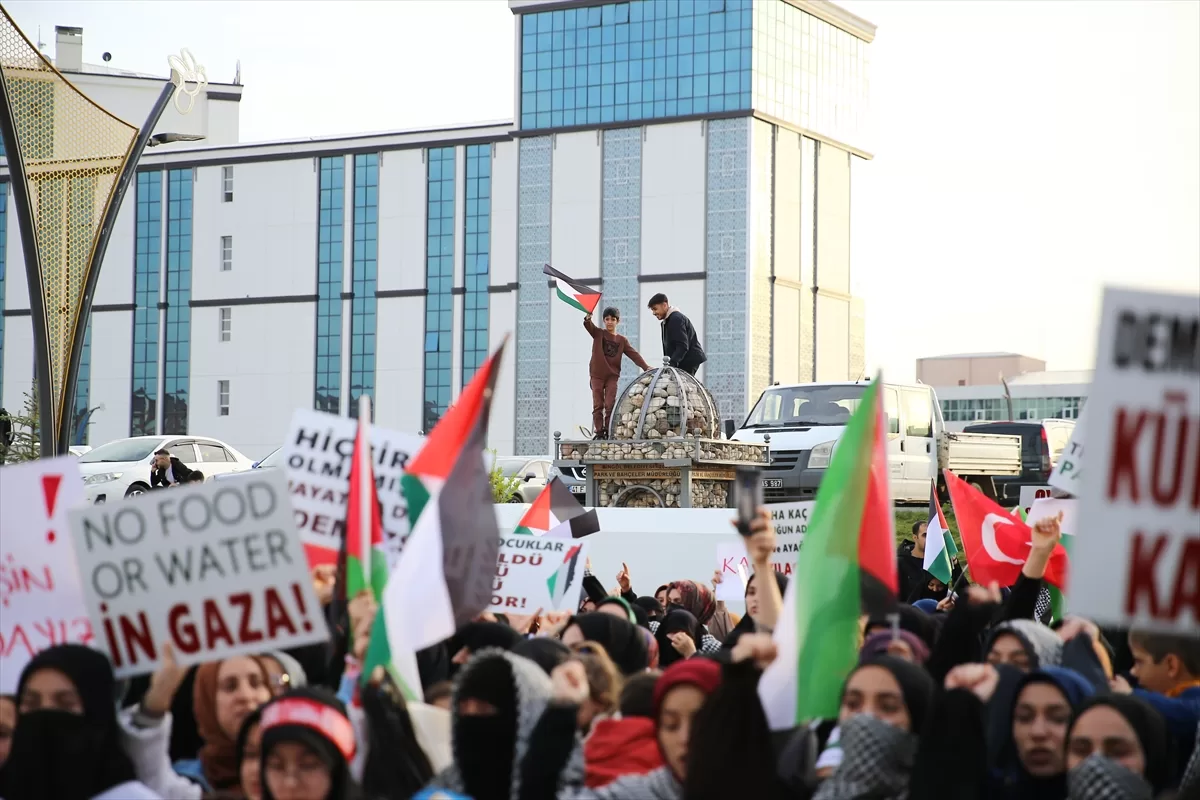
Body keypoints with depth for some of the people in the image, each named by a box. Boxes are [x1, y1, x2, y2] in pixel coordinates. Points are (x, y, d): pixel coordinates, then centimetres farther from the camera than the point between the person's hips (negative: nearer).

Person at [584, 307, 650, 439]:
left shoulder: (622, 340, 8)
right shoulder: (598, 333, 3)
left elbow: (634, 354, 0)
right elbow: (589, 326, -17)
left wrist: (645, 367, -15)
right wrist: (588, 319, -42)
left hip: (612, 376, 1)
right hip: (597, 375, -1)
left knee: (610, 406, -5)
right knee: (598, 406, -1)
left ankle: (608, 432, -1)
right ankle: (599, 432, 2)